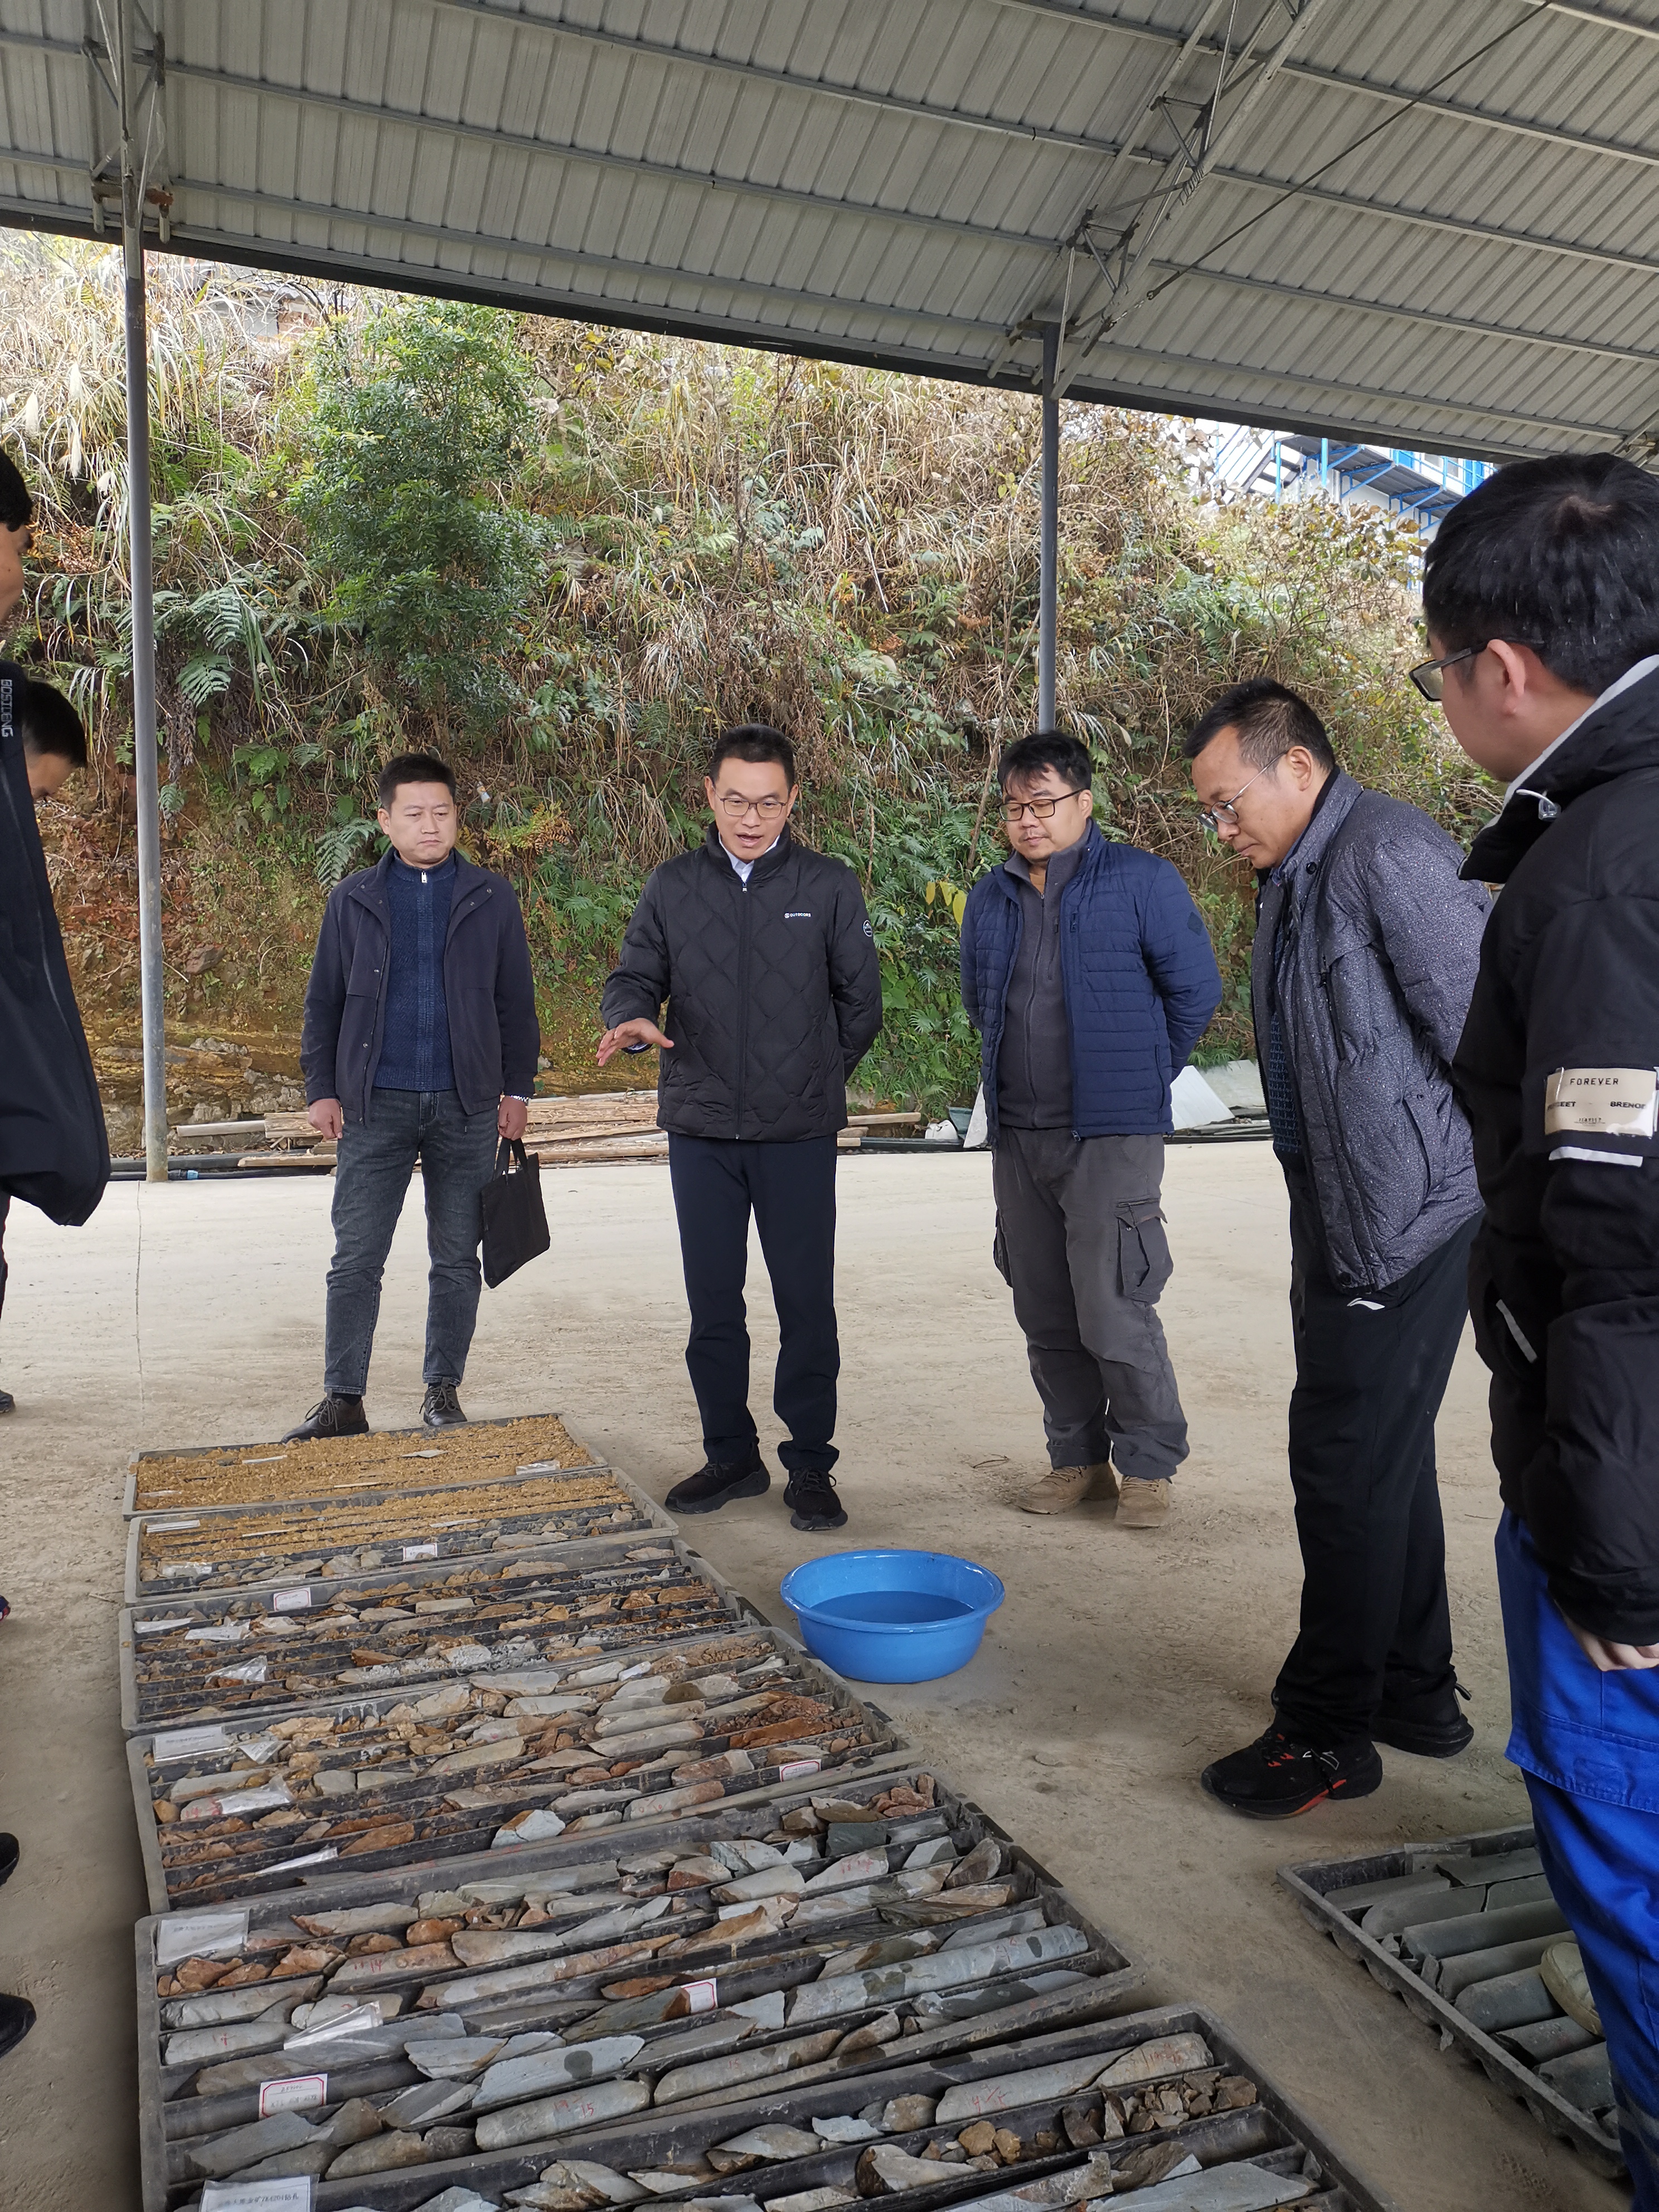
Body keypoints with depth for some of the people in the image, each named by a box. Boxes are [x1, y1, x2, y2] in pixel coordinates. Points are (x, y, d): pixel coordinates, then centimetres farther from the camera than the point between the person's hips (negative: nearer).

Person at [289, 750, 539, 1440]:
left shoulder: (491, 899, 5)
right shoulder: (353, 900, 7)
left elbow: (516, 1003, 9)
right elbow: (324, 1002, 10)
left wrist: (517, 1089, 6)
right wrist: (320, 1089, 5)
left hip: (466, 1107, 0)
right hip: (376, 1106, 0)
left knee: (457, 1259, 7)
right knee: (356, 1260, -1)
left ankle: (443, 1391, 19)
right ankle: (343, 1401, 6)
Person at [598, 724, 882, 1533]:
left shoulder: (829, 886, 2)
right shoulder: (672, 886, 6)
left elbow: (861, 1002, 7)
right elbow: (635, 975, 5)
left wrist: (814, 1081, 7)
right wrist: (629, 1018, -17)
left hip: (799, 1135, -2)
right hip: (700, 1131, 2)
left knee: (806, 1305, 1)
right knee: (713, 1304, 10)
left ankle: (811, 1466, 13)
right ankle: (730, 1454, 24)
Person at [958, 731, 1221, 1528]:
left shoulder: (1140, 881, -4)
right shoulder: (990, 898, 12)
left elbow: (1195, 990, 0)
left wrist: (1142, 1075, 8)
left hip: (1110, 1135, -6)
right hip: (1017, 1135, 6)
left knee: (1112, 1309, -7)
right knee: (1044, 1314, 11)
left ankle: (1148, 1464, 12)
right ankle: (1077, 1456, 25)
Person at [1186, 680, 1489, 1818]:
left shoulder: (1393, 856, -16)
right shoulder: (1293, 883, 15)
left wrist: (1516, 1199, -13)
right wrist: (1321, 1237, 18)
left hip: (1411, 1215, -10)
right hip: (1347, 1218, 10)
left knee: (1349, 1460, -4)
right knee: (1384, 1456, 17)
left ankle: (1329, 1729, 10)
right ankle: (1416, 1694, 32)